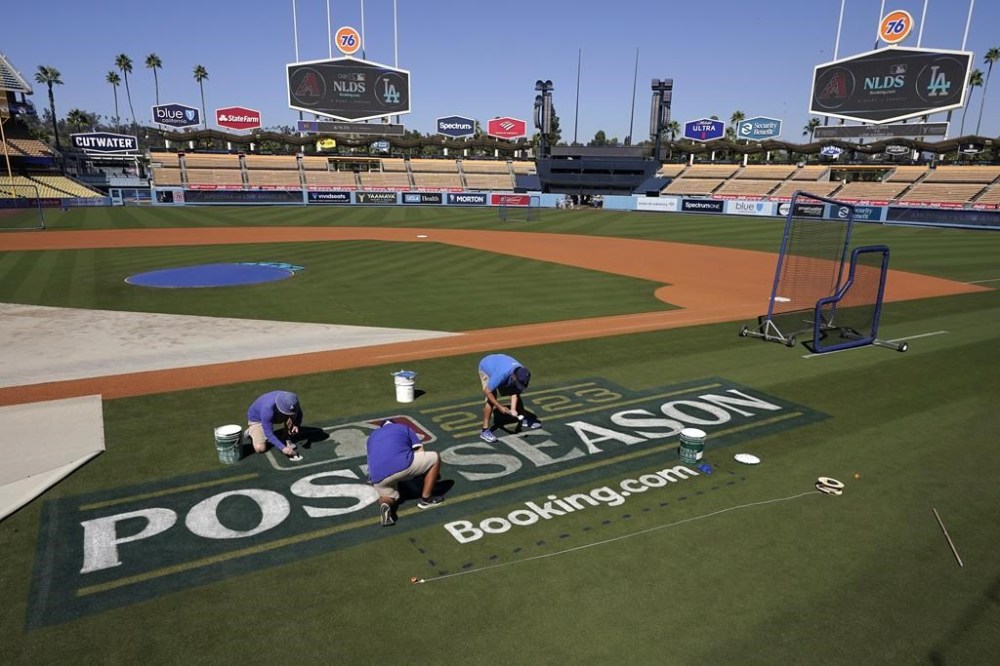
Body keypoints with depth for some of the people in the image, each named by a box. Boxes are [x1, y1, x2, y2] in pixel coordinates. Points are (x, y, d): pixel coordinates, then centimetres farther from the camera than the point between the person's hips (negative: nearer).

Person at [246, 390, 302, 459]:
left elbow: (299, 414, -6)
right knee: (260, 448, -20)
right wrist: (283, 448, -46)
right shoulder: (268, 408, -41)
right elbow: (269, 433, -38)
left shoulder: (291, 401, -27)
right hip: (257, 419, -4)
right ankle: (251, 431, 9)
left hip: (275, 416, 4)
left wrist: (296, 425, -26)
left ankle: (287, 439, -5)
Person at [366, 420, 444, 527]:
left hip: (378, 477, 4)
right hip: (403, 465, -3)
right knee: (435, 458, 20)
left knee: (387, 495, 34)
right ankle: (426, 499, 20)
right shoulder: (404, 428, 30)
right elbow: (421, 453, 25)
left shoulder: (372, 436, 37)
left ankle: (384, 504, -1)